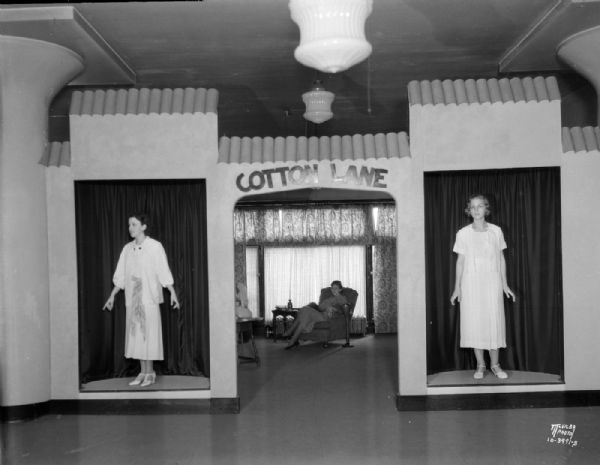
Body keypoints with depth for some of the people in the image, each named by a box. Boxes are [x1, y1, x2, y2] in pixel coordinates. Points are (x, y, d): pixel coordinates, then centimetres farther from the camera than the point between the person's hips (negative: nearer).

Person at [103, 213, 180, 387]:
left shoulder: (155, 247, -4)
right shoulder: (127, 248, 10)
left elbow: (163, 272, -7)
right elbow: (120, 276, 15)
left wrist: (173, 293, -15)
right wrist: (112, 296, 14)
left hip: (149, 298, -5)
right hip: (132, 298, 5)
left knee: (149, 333, -3)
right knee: (136, 333, 6)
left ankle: (150, 373, 5)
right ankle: (143, 372, 13)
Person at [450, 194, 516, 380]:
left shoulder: (496, 231, 3)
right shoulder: (463, 234, 0)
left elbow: (501, 258, 9)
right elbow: (460, 261, 4)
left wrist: (504, 284, 6)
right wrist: (457, 288, 2)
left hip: (492, 283, 1)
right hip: (470, 284, -1)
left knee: (494, 322, 0)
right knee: (474, 323, 1)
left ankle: (495, 364, 14)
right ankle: (480, 365, 13)